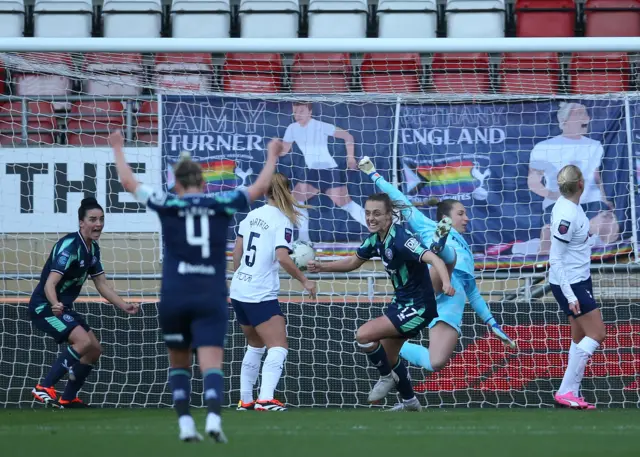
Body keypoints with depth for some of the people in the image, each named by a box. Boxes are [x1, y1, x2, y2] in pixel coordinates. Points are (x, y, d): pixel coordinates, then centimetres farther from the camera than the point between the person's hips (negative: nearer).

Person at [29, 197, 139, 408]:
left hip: (63, 308, 10)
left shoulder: (93, 249, 6)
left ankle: (68, 399, 20)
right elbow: (50, 283, -32)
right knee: (84, 341, -27)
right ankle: (44, 387, -23)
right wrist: (54, 304, -51)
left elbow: (101, 284, 14)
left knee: (94, 350, 10)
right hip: (45, 306, -10)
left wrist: (124, 306, 4)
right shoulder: (69, 246, -23)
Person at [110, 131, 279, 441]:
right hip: (211, 297, 0)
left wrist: (118, 149, 27)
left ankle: (185, 423, 6)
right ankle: (213, 416, -30)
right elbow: (260, 188, 15)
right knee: (211, 363, -7)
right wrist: (272, 156, 31)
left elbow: (129, 183, 13)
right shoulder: (222, 204, 2)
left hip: (174, 296, 0)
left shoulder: (168, 205, 1)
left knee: (179, 362, 16)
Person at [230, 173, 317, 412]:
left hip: (239, 291, 8)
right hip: (261, 296, -8)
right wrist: (304, 281, -13)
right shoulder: (282, 221, -11)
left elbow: (237, 251, 15)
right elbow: (282, 257, -23)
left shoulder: (252, 215, 9)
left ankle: (245, 400, 23)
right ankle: (265, 399, -26)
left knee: (255, 346, 22)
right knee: (278, 348, -10)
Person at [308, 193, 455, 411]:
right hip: (401, 302, 9)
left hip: (417, 308, -9)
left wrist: (446, 281, -58)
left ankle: (387, 377, 9)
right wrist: (323, 266, 6)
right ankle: (410, 403, 40)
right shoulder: (375, 240, -1)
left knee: (364, 335, -18)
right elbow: (353, 262, 18)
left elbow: (432, 258, -40)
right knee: (387, 357, 20)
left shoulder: (400, 238, -27)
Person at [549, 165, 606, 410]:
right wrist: (569, 296, -24)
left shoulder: (570, 206, 2)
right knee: (597, 334, -6)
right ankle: (565, 392, -4)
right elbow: (555, 259, -24)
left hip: (579, 280, 9)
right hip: (570, 285, -9)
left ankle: (571, 393, 16)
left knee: (580, 338, 12)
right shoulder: (567, 215, -26)